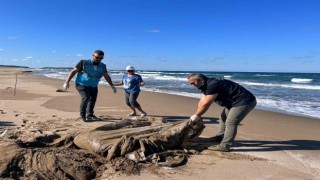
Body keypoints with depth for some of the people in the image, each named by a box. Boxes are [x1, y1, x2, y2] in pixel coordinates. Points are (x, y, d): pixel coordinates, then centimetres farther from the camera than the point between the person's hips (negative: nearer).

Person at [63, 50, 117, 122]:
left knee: (93, 100, 11)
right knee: (85, 98, -21)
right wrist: (67, 82, -17)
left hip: (93, 86, 6)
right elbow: (73, 71, -10)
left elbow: (106, 76, 13)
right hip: (81, 84, -5)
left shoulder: (103, 66, -2)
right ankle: (82, 116, -6)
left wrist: (112, 86, 11)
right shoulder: (84, 63, -14)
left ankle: (89, 115, 30)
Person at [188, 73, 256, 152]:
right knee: (223, 117, 19)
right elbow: (202, 102, 9)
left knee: (230, 122, -14)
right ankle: (220, 137, 32)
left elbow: (205, 104, -25)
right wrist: (197, 116, 5)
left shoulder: (213, 85, -27)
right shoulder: (206, 86, 6)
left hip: (245, 102, -11)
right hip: (234, 102, 11)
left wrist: (196, 116, -14)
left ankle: (224, 146, -9)